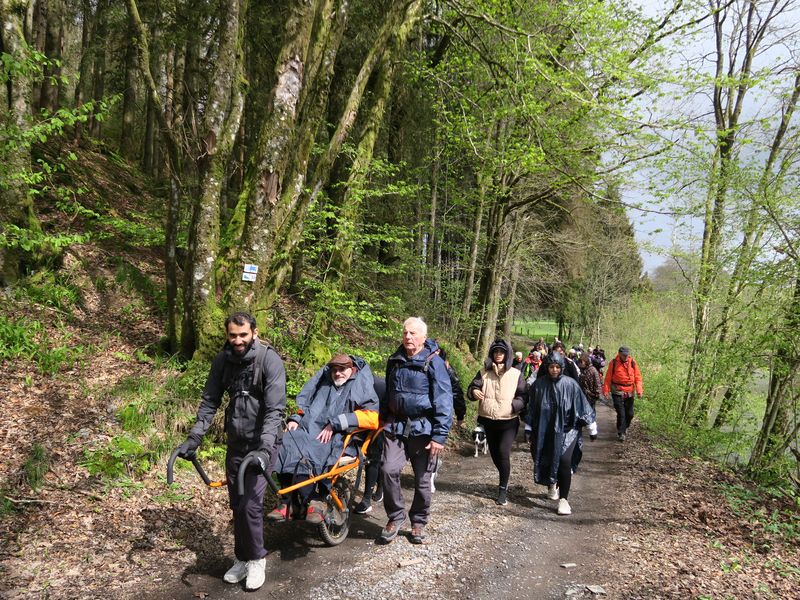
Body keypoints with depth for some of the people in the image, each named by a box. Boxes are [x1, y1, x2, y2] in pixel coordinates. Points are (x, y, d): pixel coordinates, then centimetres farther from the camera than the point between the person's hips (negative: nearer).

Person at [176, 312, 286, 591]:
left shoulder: (269, 359, -20)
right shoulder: (222, 361, -3)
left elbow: (275, 408, -25)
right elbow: (209, 402, 4)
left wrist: (265, 448, -35)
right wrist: (193, 438, -5)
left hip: (260, 443, -5)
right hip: (235, 442, 5)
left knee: (251, 504, -8)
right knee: (237, 505, 12)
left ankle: (256, 560, 14)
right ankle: (241, 558, 30)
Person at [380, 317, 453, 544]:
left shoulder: (434, 362, -10)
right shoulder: (395, 361, 8)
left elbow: (444, 402, -13)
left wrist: (439, 436, -18)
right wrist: (383, 421, 19)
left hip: (422, 429, -4)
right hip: (396, 427, 4)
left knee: (422, 479, 7)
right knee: (389, 470, -10)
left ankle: (419, 522, 26)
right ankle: (395, 517, 10)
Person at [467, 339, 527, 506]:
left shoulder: (516, 374, -3)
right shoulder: (484, 373, 3)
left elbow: (524, 396, -2)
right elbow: (472, 388, -2)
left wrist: (513, 405, -21)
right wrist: (474, 392, -26)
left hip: (508, 422, -3)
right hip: (489, 421, 3)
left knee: (503, 453, -14)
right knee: (494, 454, 14)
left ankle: (503, 489, -1)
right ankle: (504, 480, 39)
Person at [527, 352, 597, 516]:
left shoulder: (570, 384, -8)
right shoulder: (539, 384, -4)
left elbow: (583, 406, -3)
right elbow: (531, 408, 4)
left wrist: (592, 428, 1)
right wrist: (528, 429, 8)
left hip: (566, 429, -2)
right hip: (545, 430, 2)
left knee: (564, 460, -18)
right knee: (546, 459, 12)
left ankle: (563, 499, -8)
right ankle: (551, 485, 44)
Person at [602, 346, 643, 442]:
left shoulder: (632, 362, 1)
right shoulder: (614, 362, -6)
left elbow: (638, 377, 3)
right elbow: (608, 377, -3)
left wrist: (639, 389, -8)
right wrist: (606, 389, -10)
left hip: (629, 392, 3)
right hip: (617, 392, -3)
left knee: (630, 413, 11)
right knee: (621, 413, -9)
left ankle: (625, 427, 36)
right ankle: (621, 433, 2)